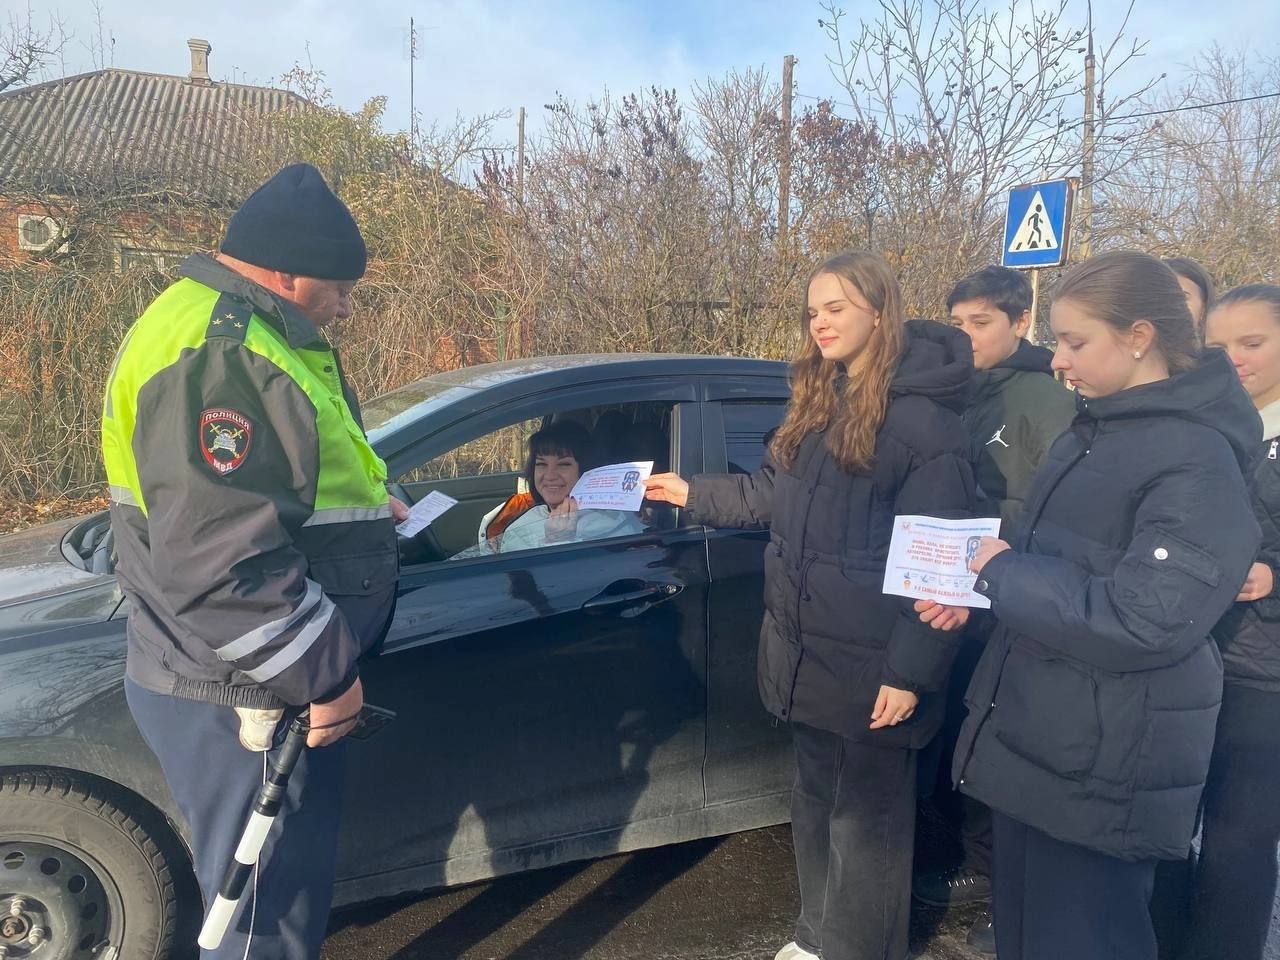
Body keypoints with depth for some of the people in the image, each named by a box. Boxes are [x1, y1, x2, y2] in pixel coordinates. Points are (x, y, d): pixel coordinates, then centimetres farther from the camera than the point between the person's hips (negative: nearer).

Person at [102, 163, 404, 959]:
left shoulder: (249, 337, 13)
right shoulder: (214, 352, -23)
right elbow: (220, 564, -30)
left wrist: (369, 500, 12)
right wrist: (323, 674, -22)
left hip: (268, 684, 10)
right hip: (241, 703, -10)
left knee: (293, 886, 24)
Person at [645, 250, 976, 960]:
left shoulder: (921, 418, -15)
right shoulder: (817, 400, 9)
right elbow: (774, 493, 18)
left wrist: (911, 670, -19)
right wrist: (694, 494, 13)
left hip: (868, 660, -7)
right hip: (804, 646, 8)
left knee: (865, 816, 10)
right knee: (814, 798, 21)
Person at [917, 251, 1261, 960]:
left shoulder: (1196, 459, -19)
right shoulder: (1096, 430, 9)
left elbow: (1142, 623, -28)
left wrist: (1002, 571, -18)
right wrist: (976, 590, 1)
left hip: (1104, 765, -8)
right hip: (1032, 732, 9)